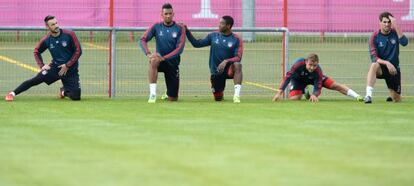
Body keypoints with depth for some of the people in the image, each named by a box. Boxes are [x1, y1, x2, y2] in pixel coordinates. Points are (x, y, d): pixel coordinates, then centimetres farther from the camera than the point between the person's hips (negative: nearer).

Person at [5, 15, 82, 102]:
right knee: (36, 80, -17)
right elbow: (37, 51, 12)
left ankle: (64, 91, 24)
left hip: (71, 69, -1)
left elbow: (78, 51, -10)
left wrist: (67, 65, -14)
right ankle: (13, 93, -10)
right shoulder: (46, 40, -6)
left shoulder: (69, 35, -14)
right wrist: (42, 65, -1)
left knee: (76, 96, -10)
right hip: (55, 67, 1)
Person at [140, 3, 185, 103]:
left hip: (173, 62, 0)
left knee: (173, 99, 1)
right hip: (160, 60, 0)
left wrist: (164, 58, -27)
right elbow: (143, 40, -11)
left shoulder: (180, 29, -5)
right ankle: (153, 93, -38)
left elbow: (179, 49, -14)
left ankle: (169, 93, 42)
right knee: (154, 60, -40)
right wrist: (148, 53, -31)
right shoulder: (156, 27, -1)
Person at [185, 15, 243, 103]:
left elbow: (238, 58, -14)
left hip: (229, 69, -3)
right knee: (218, 98, 2)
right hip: (216, 72, 3)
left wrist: (226, 61, -32)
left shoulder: (236, 40, -6)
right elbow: (197, 43, 4)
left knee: (237, 65, -37)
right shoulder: (213, 36, 4)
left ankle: (236, 95, -40)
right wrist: (186, 31, -5)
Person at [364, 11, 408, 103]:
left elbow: (404, 42, -26)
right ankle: (368, 95, -45)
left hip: (394, 69, 2)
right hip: (381, 67, -2)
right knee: (374, 65, -40)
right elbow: (374, 58, -15)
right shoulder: (375, 37, -10)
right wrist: (386, 63, -33)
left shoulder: (395, 33, -5)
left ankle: (392, 95, 43)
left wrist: (396, 26, -30)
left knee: (397, 100, 4)